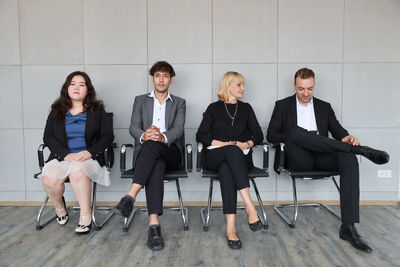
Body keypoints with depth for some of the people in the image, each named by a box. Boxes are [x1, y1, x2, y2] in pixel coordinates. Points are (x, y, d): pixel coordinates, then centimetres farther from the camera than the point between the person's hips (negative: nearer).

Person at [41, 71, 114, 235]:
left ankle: (86, 214, -21)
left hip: (88, 158, -2)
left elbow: (107, 136, 3)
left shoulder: (97, 110, 11)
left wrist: (89, 152, -14)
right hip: (62, 157, 3)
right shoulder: (57, 111, 15)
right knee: (49, 178, -28)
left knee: (77, 171, -36)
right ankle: (59, 207, 5)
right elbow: (48, 137, 6)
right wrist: (66, 154, -12)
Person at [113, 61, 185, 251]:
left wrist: (162, 137, -28)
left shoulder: (179, 103, 17)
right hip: (146, 152, 0)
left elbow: (178, 129, -3)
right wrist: (143, 135, -24)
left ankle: (130, 196, -45)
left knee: (153, 144, -37)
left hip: (171, 152, 0)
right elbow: (133, 127, 3)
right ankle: (154, 225, -46)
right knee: (156, 166, -38)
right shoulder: (140, 100, 19)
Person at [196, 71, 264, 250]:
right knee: (232, 151, -37)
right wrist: (223, 144, -10)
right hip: (214, 157, -1)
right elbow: (201, 136, 3)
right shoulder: (214, 108, 13)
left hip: (240, 157, 2)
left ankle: (230, 228, -46)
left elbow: (258, 134, 13)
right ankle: (250, 207, -48)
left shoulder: (246, 108, 20)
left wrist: (247, 144, -9)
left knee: (226, 168, -35)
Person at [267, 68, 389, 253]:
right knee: (296, 132, -34)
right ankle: (361, 149, -29)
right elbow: (271, 135, 4)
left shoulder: (324, 107, 23)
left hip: (322, 157, 3)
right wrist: (291, 137, -16)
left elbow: (338, 130, 14)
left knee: (349, 159, -30)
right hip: (298, 158, -2)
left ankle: (348, 227, -32)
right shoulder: (283, 105, 14)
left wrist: (346, 137, -11)